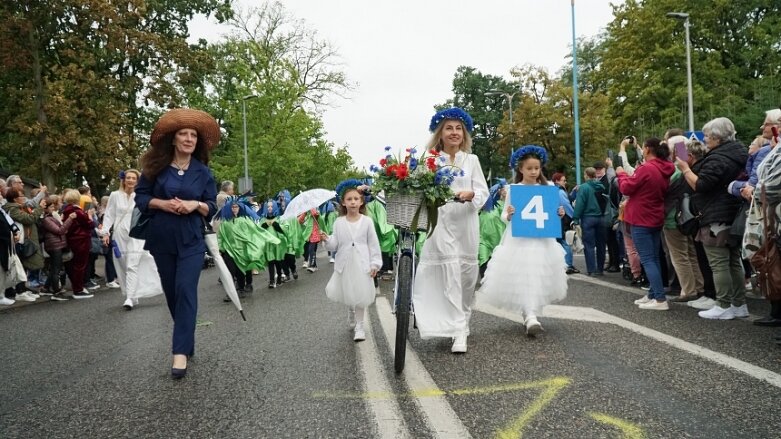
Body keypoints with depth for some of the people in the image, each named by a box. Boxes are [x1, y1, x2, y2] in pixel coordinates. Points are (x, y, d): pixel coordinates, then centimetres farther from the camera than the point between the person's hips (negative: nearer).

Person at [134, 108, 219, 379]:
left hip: (191, 240, -1)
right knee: (171, 291, 11)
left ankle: (181, 352, -12)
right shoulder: (156, 167, -2)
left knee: (186, 291, -12)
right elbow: (140, 197, 2)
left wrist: (196, 205, -16)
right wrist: (161, 203, -15)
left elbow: (212, 206, 4)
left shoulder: (202, 171, 0)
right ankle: (186, 338, 29)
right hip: (161, 239, 2)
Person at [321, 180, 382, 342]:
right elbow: (334, 245, 0)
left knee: (361, 297, 4)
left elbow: (374, 244, -1)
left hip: (362, 265, -1)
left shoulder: (367, 221, -4)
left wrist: (375, 263, -4)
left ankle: (359, 326, 16)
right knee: (346, 295, 7)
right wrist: (327, 240, -20)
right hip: (344, 264, 1)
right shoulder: (338, 222, -1)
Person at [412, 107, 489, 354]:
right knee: (450, 270, -13)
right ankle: (459, 330, -14)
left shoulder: (471, 160, 10)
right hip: (441, 223, -3)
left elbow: (483, 191, 5)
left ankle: (463, 322, 28)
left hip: (466, 223, 3)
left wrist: (470, 195, -16)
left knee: (467, 273, 9)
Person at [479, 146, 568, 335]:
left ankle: (530, 314, 18)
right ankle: (530, 316, -16)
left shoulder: (546, 188, 7)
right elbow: (504, 215, 3)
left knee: (537, 275, 4)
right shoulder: (513, 189, 0)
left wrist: (559, 214, -5)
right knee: (523, 276, -12)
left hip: (542, 238, 3)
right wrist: (508, 215, -18)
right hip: (519, 238, -3)